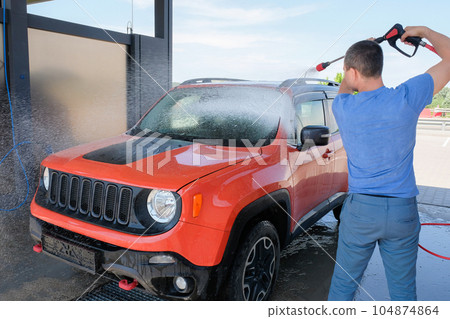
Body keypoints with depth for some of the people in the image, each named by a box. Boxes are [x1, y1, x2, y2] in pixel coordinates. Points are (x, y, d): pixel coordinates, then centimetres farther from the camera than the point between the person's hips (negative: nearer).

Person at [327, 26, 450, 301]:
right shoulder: (407, 98, -12)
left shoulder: (343, 108, -9)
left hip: (360, 209, 0)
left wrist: (365, 48, 29)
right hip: (403, 211, 1)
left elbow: (344, 88, 18)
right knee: (403, 290, 16)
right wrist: (424, 31, 18)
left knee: (343, 284, 16)